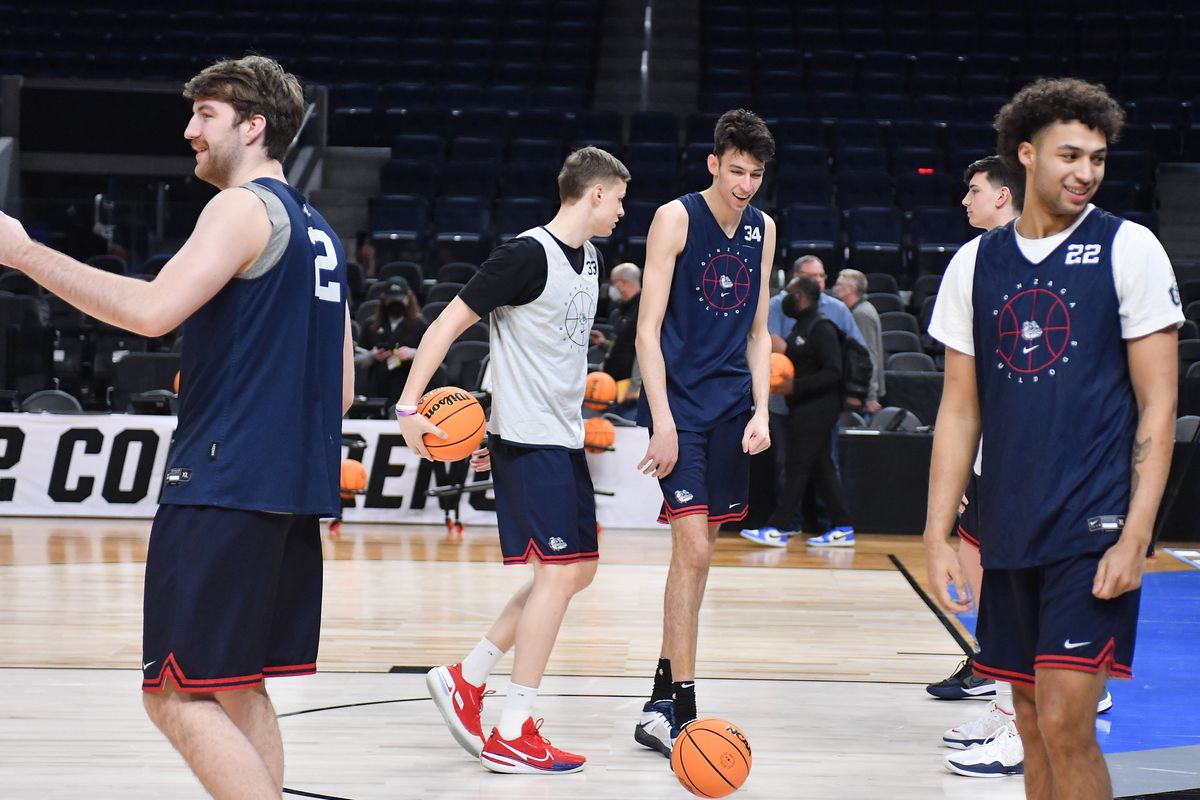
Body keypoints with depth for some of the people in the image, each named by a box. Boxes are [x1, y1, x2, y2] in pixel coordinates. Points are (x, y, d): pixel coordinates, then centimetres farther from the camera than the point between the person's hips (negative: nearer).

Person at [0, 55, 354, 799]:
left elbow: (153, 308, -24)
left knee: (178, 695, -8)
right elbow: (342, 388, 20)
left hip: (225, 485, -9)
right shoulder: (316, 229, 19)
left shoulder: (244, 208, -8)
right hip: (296, 490, 9)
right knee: (236, 689, 17)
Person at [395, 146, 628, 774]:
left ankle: (465, 679, 20)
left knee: (578, 570, 12)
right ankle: (512, 737, -3)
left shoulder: (588, 258, 13)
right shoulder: (528, 254, -15)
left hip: (562, 437, 10)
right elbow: (449, 323, -15)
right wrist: (409, 406, -20)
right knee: (558, 571, -9)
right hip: (528, 440, -10)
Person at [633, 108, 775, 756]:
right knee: (692, 547, -13)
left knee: (700, 549, 9)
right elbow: (648, 330, -10)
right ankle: (680, 711, -11)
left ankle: (660, 700, 19)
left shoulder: (762, 230, 11)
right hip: (678, 401, -6)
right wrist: (661, 420, -18)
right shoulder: (676, 219, -7)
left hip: (731, 404, 6)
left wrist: (761, 411, 3)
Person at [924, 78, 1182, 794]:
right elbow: (961, 409, 11)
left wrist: (1135, 537, -13)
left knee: (1064, 723, -11)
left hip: (1096, 530, -4)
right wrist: (938, 535, 4)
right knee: (1034, 722, 11)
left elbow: (1158, 404, -5)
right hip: (1011, 533, 5)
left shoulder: (1128, 249, -3)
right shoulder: (975, 263, 8)